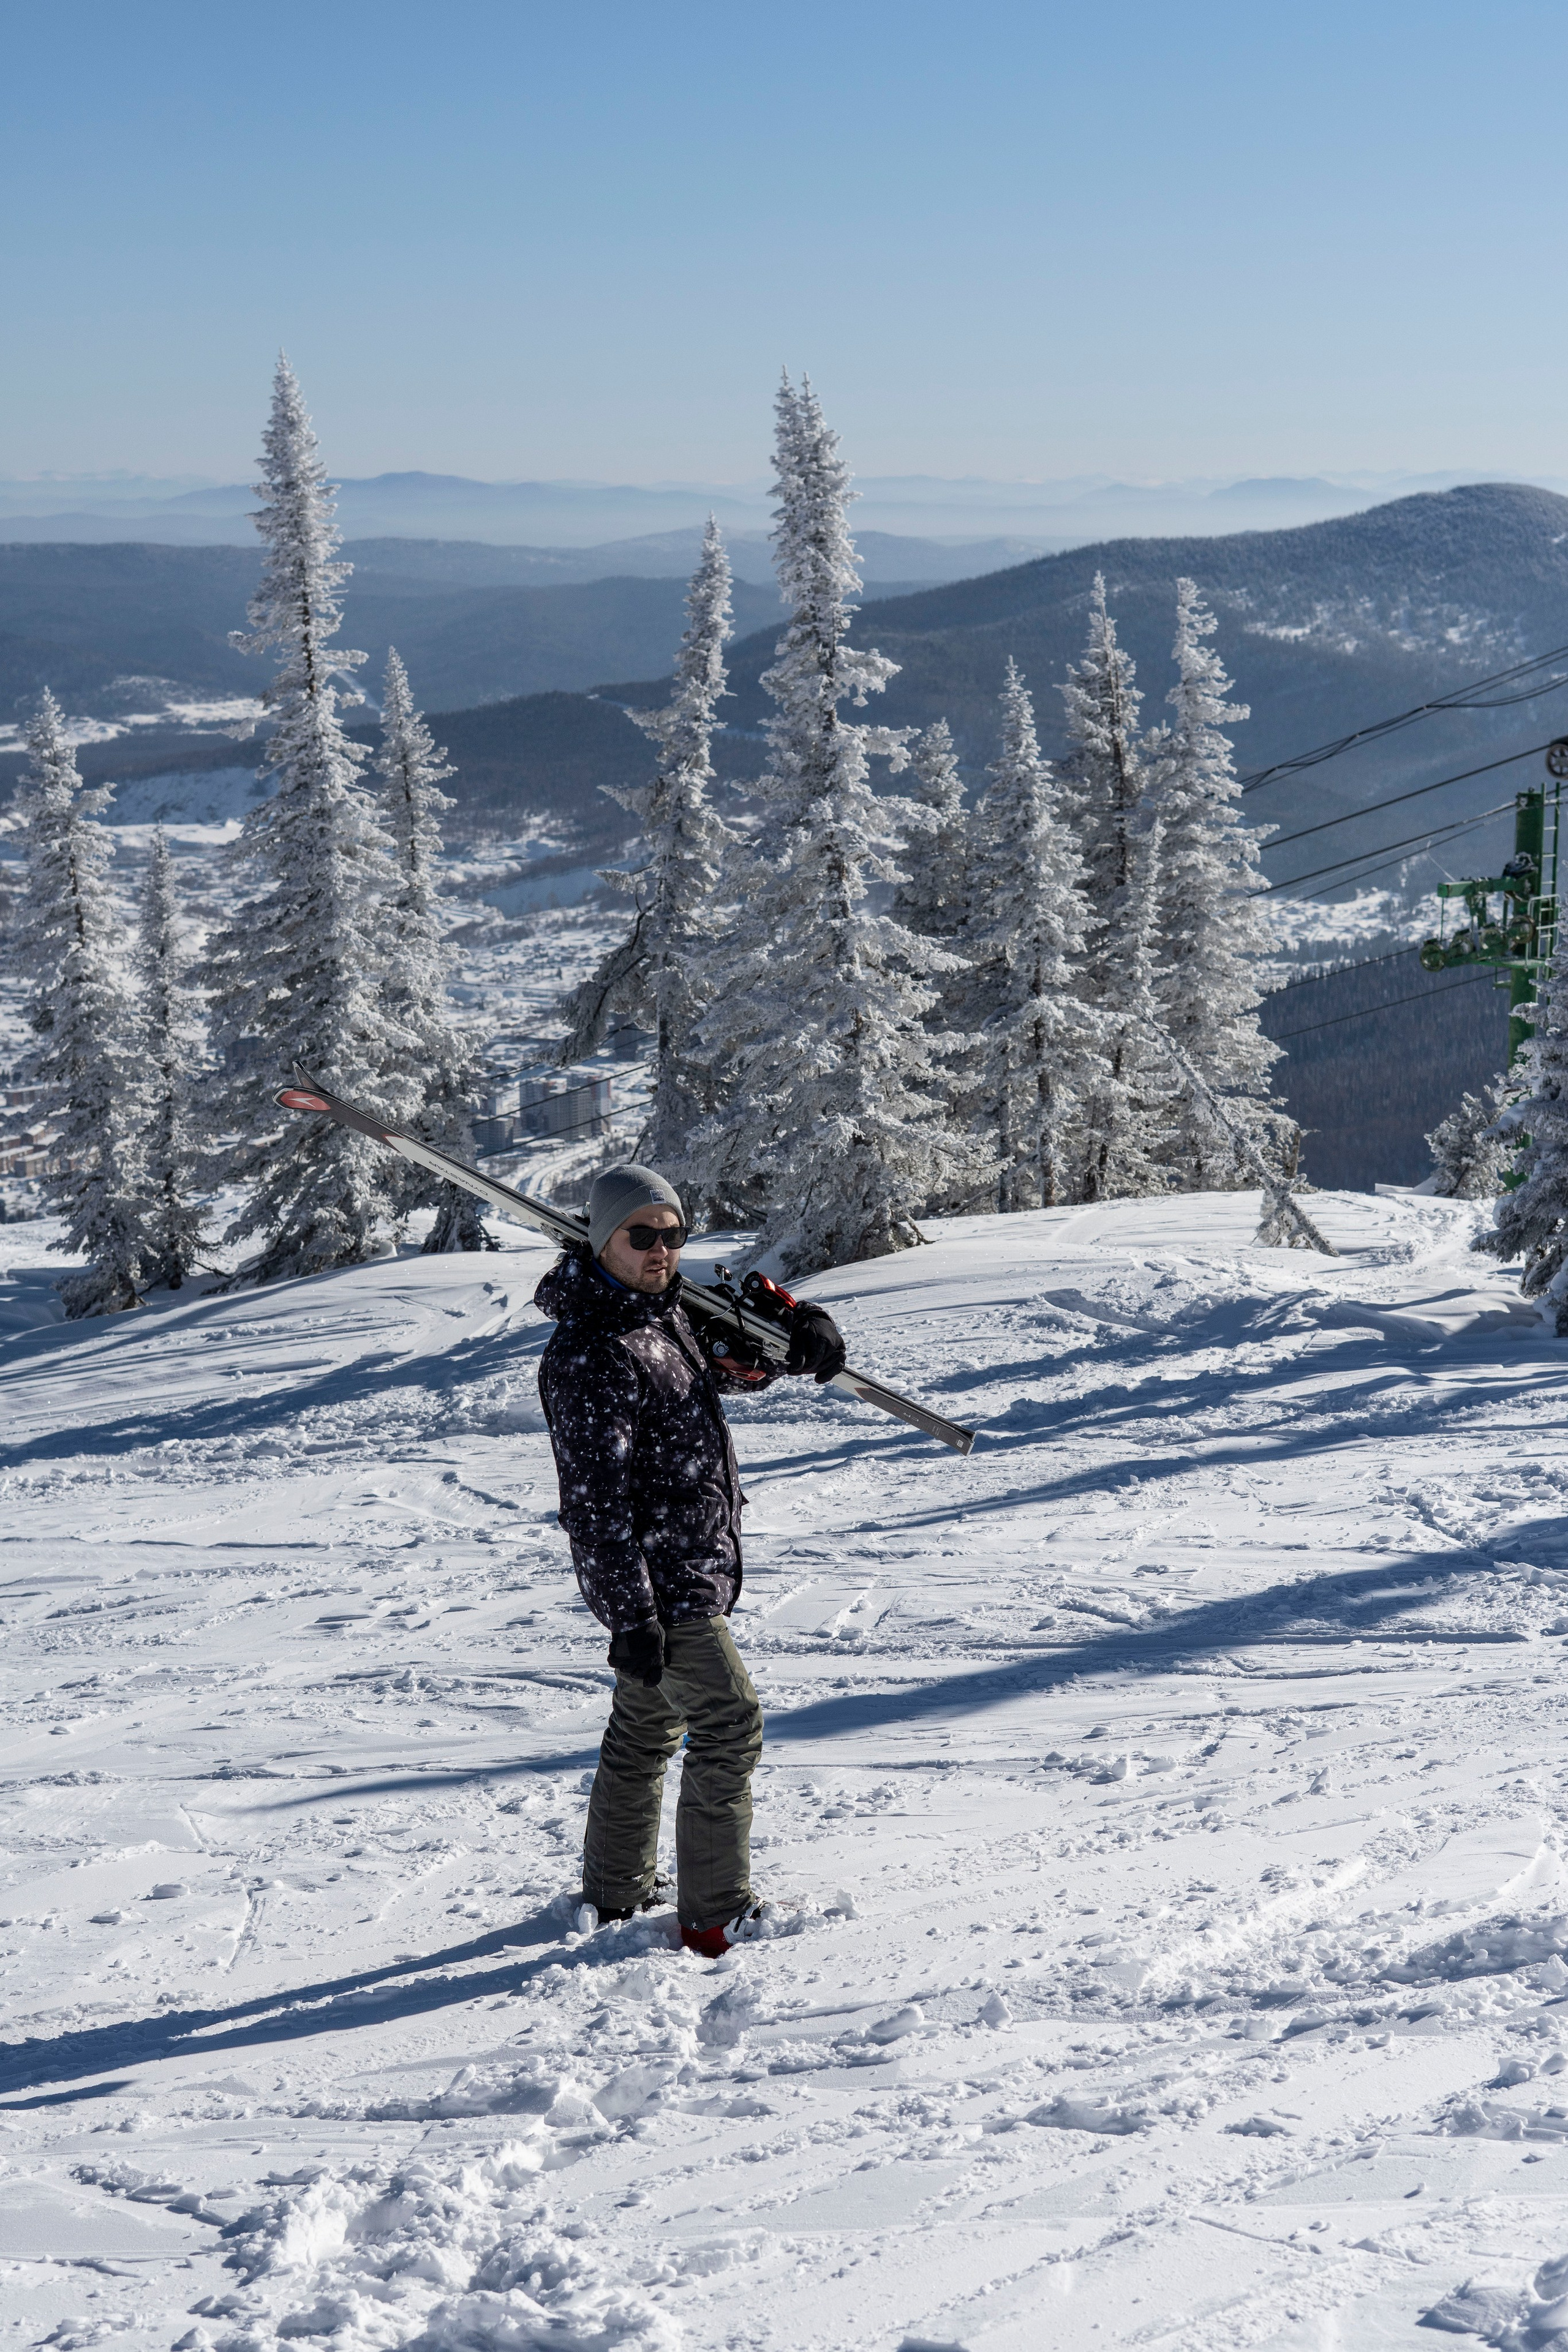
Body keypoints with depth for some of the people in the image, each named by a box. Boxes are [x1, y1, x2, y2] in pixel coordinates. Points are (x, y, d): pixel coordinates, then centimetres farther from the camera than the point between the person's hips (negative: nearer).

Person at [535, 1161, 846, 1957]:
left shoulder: (667, 1311, 6)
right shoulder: (589, 1355, -23)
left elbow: (740, 1361, 23)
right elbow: (595, 1504, -25)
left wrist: (798, 1326, 0)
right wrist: (630, 1618, -26)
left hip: (688, 1569, 10)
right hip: (659, 1581, -10)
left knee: (646, 1724, 19)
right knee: (729, 1725, -5)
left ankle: (617, 1891, 34)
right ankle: (716, 1918, 3)